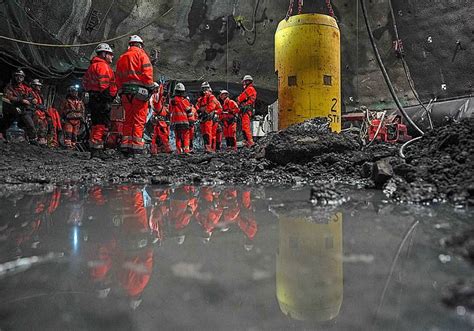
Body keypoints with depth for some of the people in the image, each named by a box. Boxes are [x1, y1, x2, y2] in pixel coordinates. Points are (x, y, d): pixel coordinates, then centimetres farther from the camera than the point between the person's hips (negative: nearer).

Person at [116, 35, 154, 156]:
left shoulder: (121, 58, 20)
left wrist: (121, 92, 18)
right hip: (139, 91, -6)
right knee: (139, 119, -6)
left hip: (125, 92, 6)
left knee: (128, 119, 10)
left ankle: (125, 146, 9)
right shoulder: (141, 54, 2)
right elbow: (147, 72, -9)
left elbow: (118, 77, 17)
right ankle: (136, 146, -10)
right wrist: (150, 88, -7)